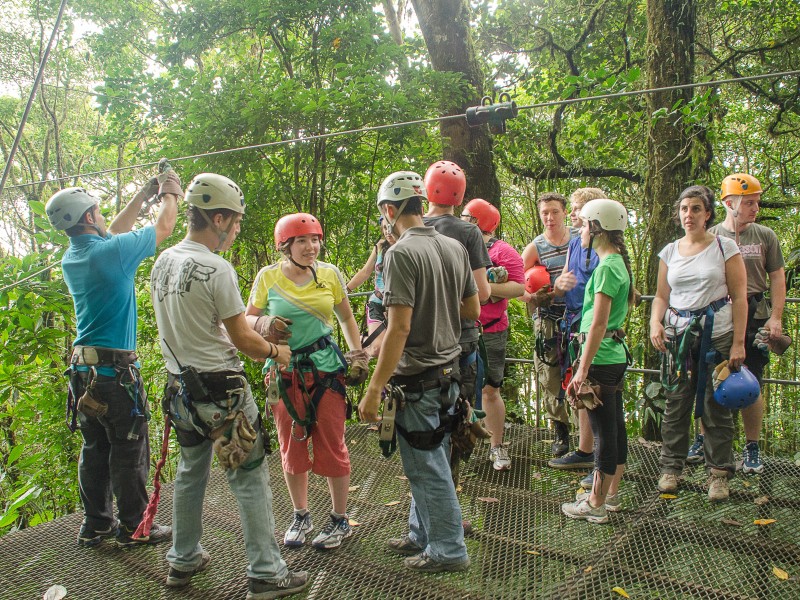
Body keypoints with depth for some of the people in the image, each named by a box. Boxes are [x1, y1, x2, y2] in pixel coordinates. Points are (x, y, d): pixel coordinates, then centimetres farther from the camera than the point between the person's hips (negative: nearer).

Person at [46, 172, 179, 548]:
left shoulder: (71, 258, 8)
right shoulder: (112, 251, -16)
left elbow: (112, 233, 25)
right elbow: (163, 228, -2)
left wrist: (144, 195, 28)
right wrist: (169, 194, 17)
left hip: (83, 369, 8)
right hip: (115, 370, -8)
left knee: (95, 448, 16)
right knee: (129, 450, 3)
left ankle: (95, 524, 26)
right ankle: (133, 527, 14)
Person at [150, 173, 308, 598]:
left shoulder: (163, 263, 6)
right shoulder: (216, 269, -19)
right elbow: (243, 341, -14)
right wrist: (275, 351, 5)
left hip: (179, 385, 8)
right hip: (220, 388, -8)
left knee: (191, 472, 22)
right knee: (249, 478, 2)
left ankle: (183, 561, 36)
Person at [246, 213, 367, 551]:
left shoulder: (330, 274, 0)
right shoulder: (268, 276, -2)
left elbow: (346, 318, 12)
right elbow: (247, 318, 6)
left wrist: (358, 354, 3)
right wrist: (263, 322, -16)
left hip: (326, 370, 0)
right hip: (285, 373, 1)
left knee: (331, 447, 5)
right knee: (292, 447, 12)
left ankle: (340, 520, 23)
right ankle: (301, 517, 32)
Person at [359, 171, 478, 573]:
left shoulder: (402, 253, -18)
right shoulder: (454, 247, 5)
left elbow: (399, 327, -23)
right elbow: (472, 311, 12)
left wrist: (374, 389, -20)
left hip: (417, 377, -8)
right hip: (448, 370, 8)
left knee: (427, 468, 7)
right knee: (428, 461, 20)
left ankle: (448, 550, 22)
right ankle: (421, 535, 36)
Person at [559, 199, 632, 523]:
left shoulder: (606, 267, -17)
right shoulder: (620, 263, 12)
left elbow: (598, 324, -20)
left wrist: (582, 368, -19)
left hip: (601, 359, -10)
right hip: (617, 355, 10)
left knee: (604, 431, 0)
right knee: (615, 426, 16)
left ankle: (595, 505, 13)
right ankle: (611, 495, 29)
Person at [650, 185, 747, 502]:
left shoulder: (725, 247, 0)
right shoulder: (669, 252, 10)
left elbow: (739, 297, -1)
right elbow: (662, 296, 13)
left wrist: (738, 343, -7)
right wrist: (655, 323, -8)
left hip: (717, 335, -2)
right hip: (678, 335, 3)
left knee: (716, 407, 2)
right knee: (675, 404, 4)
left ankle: (719, 473, 16)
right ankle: (671, 467, 17)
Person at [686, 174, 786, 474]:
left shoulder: (765, 236, 6)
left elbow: (777, 278, 7)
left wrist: (776, 318, -2)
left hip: (754, 317, 0)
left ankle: (752, 448, 16)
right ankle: (703, 439, 20)